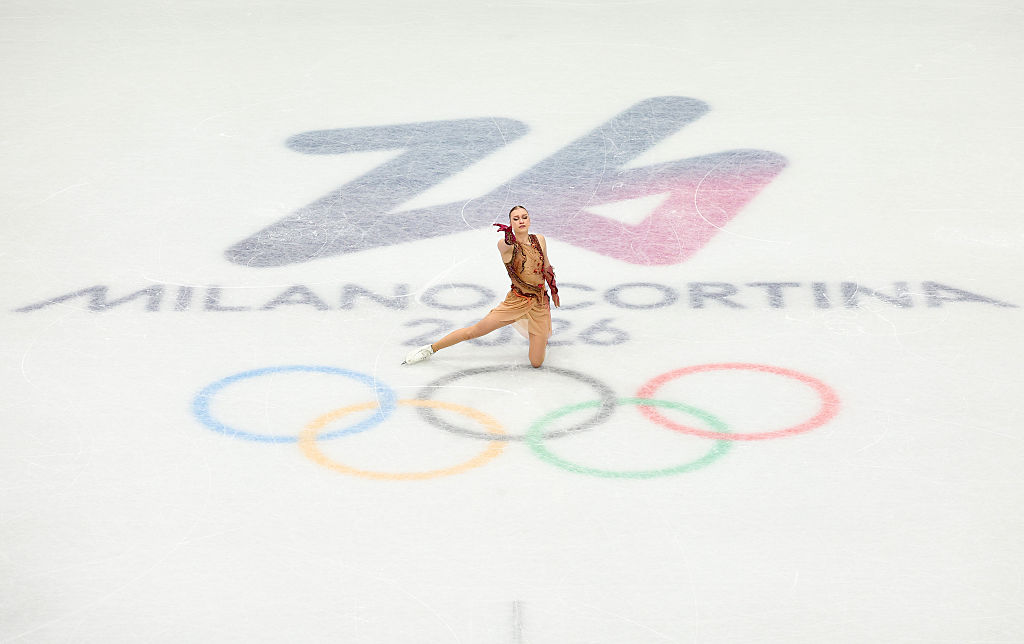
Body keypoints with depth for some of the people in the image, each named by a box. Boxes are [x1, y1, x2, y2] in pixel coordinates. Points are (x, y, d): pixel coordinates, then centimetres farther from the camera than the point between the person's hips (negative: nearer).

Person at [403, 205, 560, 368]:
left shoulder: (540, 240, 3)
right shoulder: (506, 244, -11)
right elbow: (507, 246, -37)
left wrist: (554, 291, 26)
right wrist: (509, 233, -59)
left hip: (540, 305, 3)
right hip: (516, 302, -3)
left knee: (536, 363, 2)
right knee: (473, 331, -7)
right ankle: (431, 348, 16)